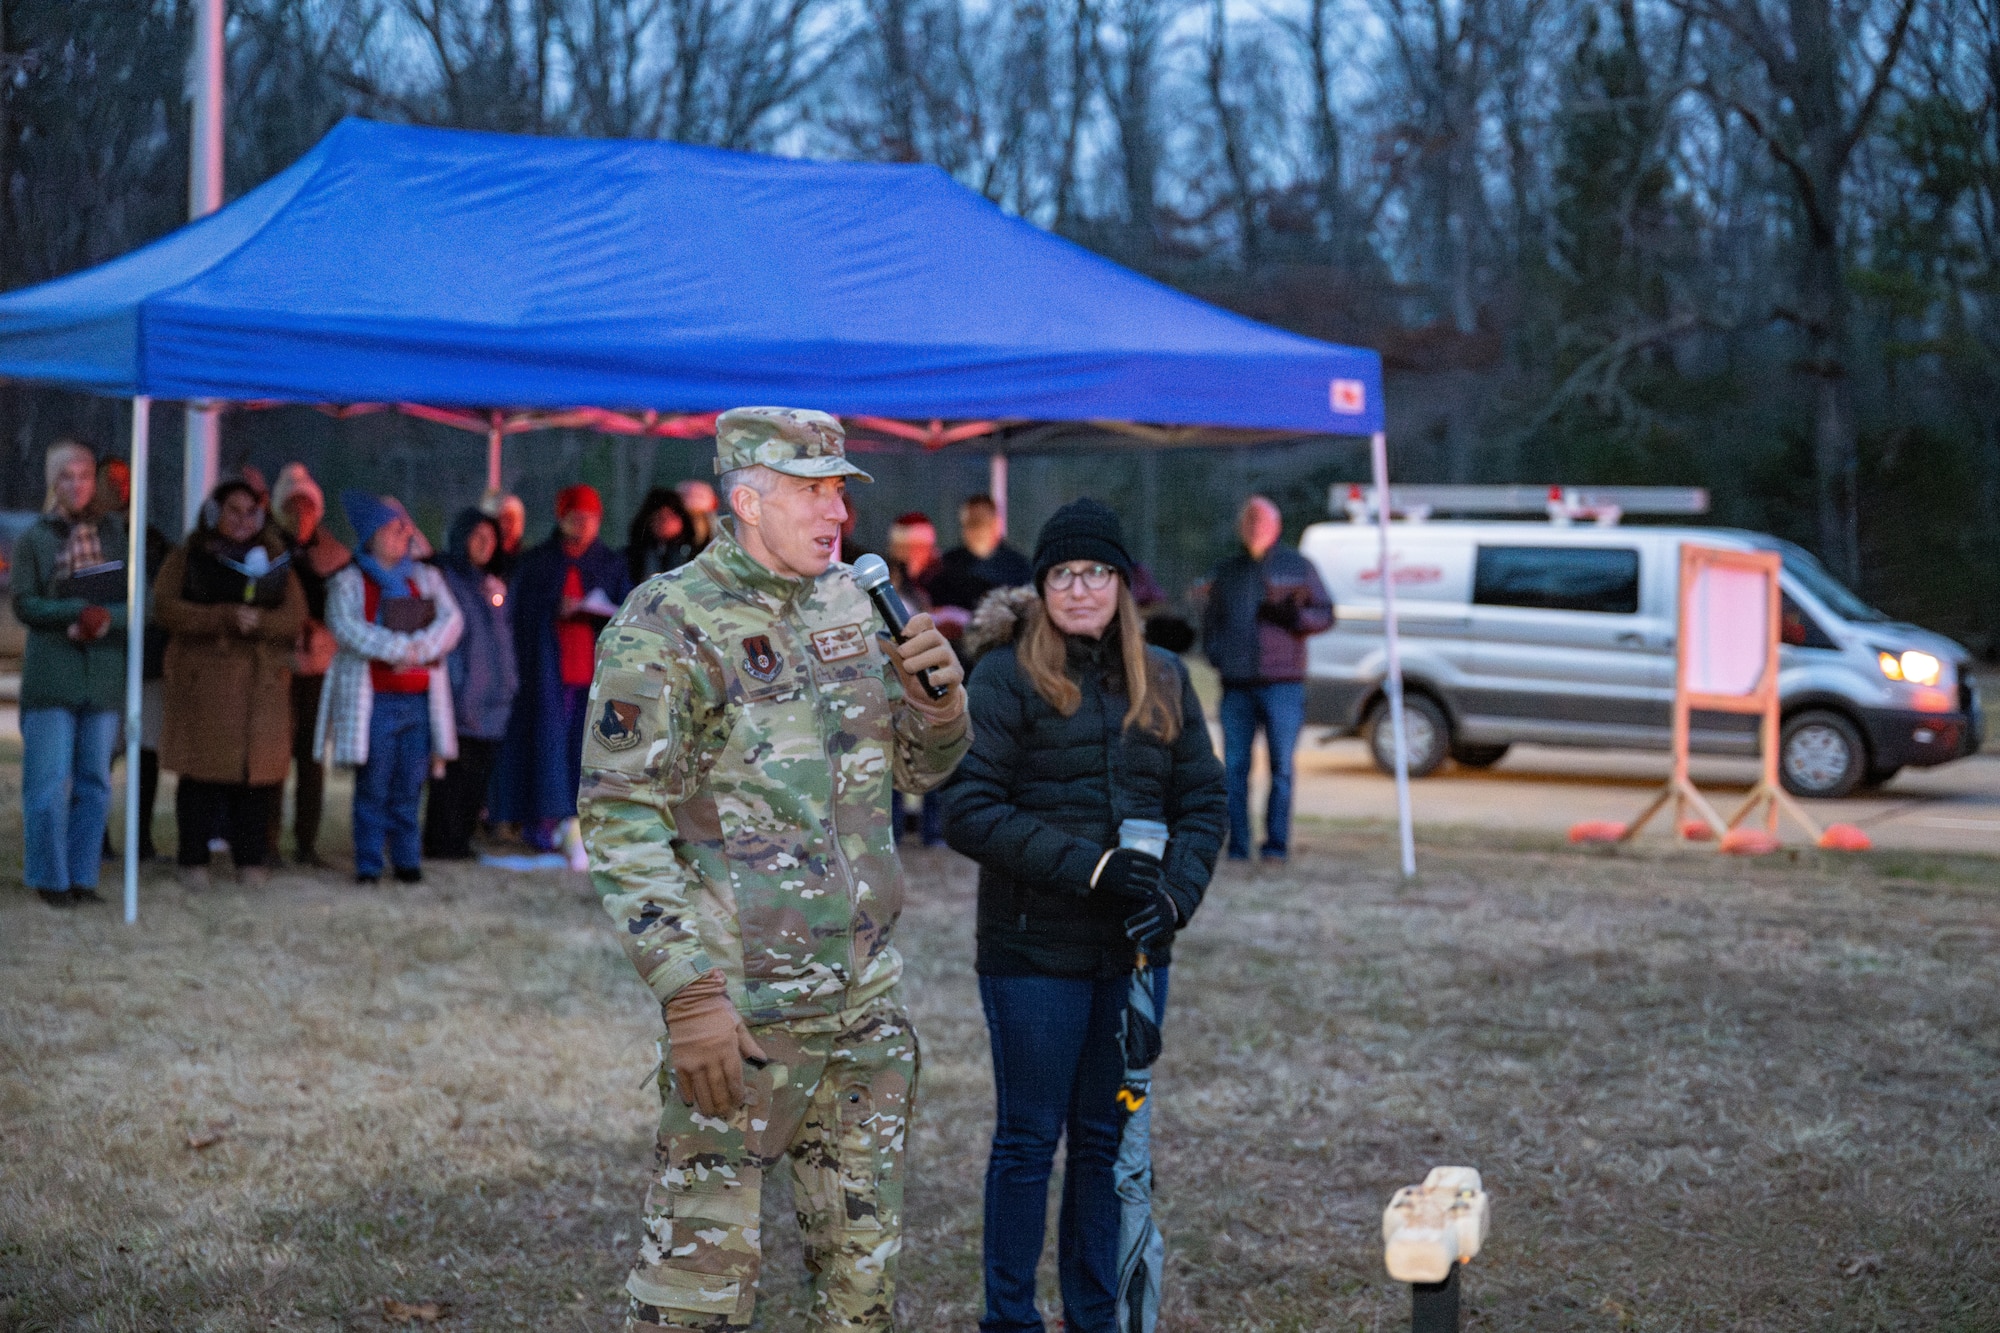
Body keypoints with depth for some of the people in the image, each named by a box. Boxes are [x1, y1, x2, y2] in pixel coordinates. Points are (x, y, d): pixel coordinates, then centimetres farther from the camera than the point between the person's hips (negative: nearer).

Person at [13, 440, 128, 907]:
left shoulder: (117, 531, 8)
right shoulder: (33, 539, 5)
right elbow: (24, 605, -4)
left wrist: (105, 620, -14)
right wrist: (80, 611, -16)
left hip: (105, 673, 2)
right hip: (51, 675, -2)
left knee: (95, 781, 4)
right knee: (50, 782, -5)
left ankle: (82, 876, 12)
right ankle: (51, 878, 4)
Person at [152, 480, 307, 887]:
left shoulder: (273, 558, 14)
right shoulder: (189, 556, 8)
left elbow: (296, 616, 5)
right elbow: (164, 607, -5)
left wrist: (259, 621, -16)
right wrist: (224, 618, -15)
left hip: (261, 681, 2)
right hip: (202, 680, -2)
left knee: (257, 770, -3)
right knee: (201, 769, -4)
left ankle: (251, 861, 5)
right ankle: (193, 860, 3)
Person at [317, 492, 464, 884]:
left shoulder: (427, 579, 15)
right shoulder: (349, 582, 3)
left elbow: (451, 620, 2)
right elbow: (346, 627, -13)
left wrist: (421, 648, -15)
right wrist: (399, 648, -17)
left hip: (419, 700, 3)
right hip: (372, 701, -3)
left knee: (409, 788, 5)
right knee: (373, 788, -2)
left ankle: (407, 860, 13)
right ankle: (368, 864, 3)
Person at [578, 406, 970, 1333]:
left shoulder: (849, 605, 11)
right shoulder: (666, 629, -10)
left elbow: (921, 767, 19)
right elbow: (619, 826, -14)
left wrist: (935, 691, -3)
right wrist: (689, 995, -20)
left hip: (866, 1003, 7)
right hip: (745, 1010, -7)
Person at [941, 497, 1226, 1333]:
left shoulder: (1163, 681, 9)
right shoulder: (1007, 677, -6)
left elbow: (1202, 801, 11)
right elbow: (969, 813, -13)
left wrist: (1176, 895, -7)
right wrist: (1089, 866, -18)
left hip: (1134, 951, 5)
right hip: (1034, 951, -4)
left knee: (1110, 1138, 12)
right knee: (1029, 1139, 3)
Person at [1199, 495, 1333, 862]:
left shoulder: (1296, 567, 8)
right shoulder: (1226, 572, 18)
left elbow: (1325, 614, 7)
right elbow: (1211, 621, 24)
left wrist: (1295, 616, -14)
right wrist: (1215, 653, 4)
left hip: (1283, 683, -3)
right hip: (1237, 686, 3)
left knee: (1281, 767, -4)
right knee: (1235, 766, -1)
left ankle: (1276, 843, 0)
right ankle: (1237, 844, 3)